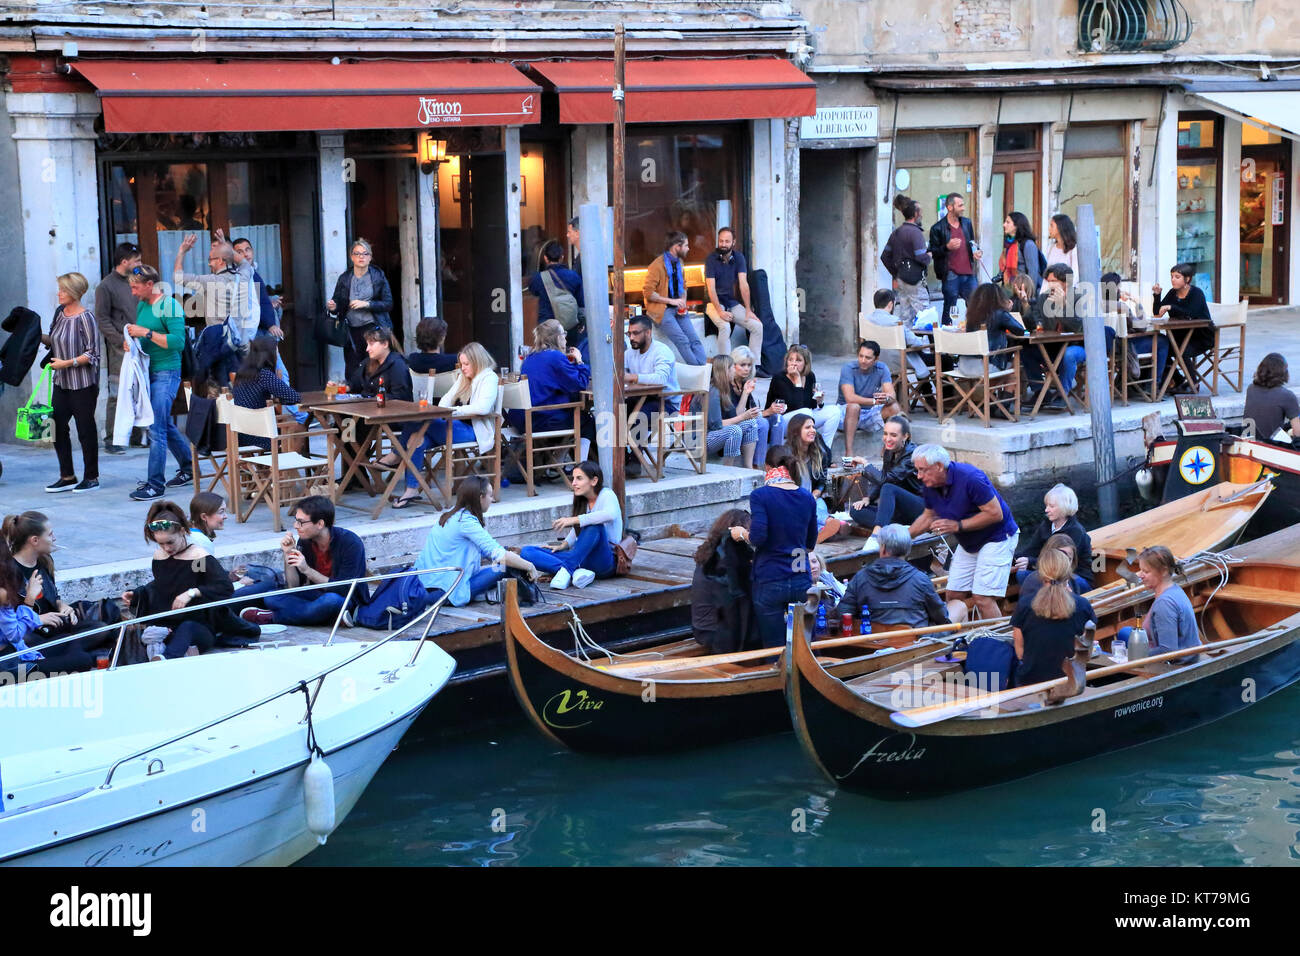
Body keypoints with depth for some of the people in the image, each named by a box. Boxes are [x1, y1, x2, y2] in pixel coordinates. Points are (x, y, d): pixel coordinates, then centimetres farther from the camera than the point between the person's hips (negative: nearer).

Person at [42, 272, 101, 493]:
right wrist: (39, 337, 3)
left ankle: (91, 477, 13)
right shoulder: (60, 312, 8)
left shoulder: (85, 318, -14)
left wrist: (67, 363, -20)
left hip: (83, 384, -7)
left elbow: (92, 354, -14)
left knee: (85, 429, 1)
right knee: (57, 427, 5)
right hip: (62, 383, 7)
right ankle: (67, 477, 15)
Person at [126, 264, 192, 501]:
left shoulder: (169, 306, -13)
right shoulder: (142, 305, 13)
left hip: (166, 372, -9)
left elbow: (178, 341, -22)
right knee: (165, 424, 17)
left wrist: (145, 332, -22)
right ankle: (188, 469, 30)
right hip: (147, 372, 9)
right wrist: (131, 341, 3)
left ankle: (155, 484, -8)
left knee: (156, 428, -10)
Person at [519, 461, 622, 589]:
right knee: (526, 552, -11)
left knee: (594, 526, -38)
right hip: (582, 559, 7)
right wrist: (563, 545, 10)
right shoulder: (582, 502, 16)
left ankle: (566, 569, -34)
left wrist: (574, 520, -31)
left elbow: (610, 514, -30)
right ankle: (575, 572, -29)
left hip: (605, 561, -7)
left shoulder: (607, 495, -6)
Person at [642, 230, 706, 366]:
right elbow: (648, 292, -16)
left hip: (678, 309, 7)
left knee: (695, 340, -9)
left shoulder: (679, 263, 15)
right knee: (682, 341, -21)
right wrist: (671, 301, -14)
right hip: (662, 309, -7)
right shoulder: (657, 266, -12)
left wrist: (683, 304, 6)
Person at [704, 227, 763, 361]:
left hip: (733, 303, 5)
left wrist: (748, 310, -11)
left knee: (758, 326, -11)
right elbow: (711, 287, -16)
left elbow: (743, 284, -4)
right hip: (714, 303, -5)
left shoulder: (738, 257, 1)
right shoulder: (712, 258, -10)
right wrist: (720, 311, -25)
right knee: (725, 327, -33)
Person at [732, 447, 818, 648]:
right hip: (802, 581, 4)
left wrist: (742, 533, 3)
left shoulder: (760, 495, -8)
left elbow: (758, 537, -16)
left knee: (774, 649, 2)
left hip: (770, 582, -4)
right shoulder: (807, 497, 7)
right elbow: (811, 544, 14)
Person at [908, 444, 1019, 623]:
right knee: (953, 596, 4)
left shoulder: (970, 478, -28)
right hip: (968, 544, 8)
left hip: (996, 539, -8)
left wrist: (957, 526, -27)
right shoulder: (930, 486, -4)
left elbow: (995, 514, -26)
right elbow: (929, 516, 14)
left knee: (983, 599, -16)